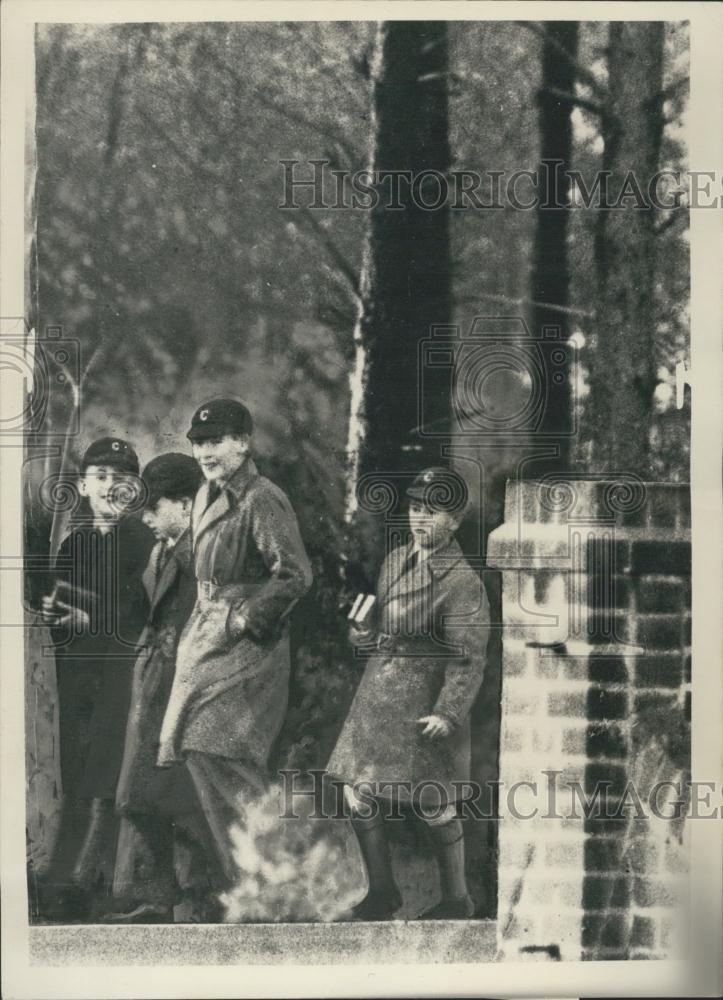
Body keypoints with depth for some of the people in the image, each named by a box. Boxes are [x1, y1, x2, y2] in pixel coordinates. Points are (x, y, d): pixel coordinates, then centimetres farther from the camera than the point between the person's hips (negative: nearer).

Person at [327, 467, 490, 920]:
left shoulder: (462, 582, -15)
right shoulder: (395, 560, 8)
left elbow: (469, 657, -16)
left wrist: (448, 713, -21)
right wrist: (363, 631, -2)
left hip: (425, 708, -7)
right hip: (378, 697, 7)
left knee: (435, 807, 6)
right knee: (360, 795, 9)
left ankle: (457, 900, 27)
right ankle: (382, 891, 28)